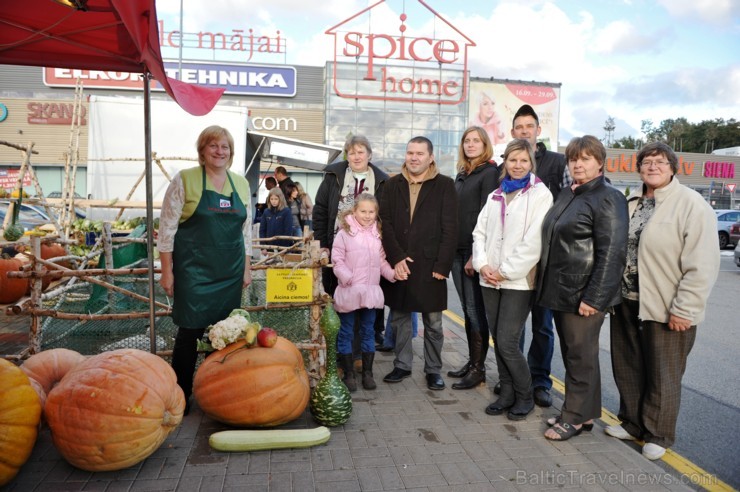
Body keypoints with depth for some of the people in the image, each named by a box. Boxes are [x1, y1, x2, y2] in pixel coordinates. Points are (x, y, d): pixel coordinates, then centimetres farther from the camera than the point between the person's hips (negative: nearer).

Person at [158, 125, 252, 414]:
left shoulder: (241, 184, 10)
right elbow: (167, 228, -4)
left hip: (230, 272, 4)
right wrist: (167, 271, -7)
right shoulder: (185, 180, -3)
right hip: (194, 270, -4)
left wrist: (246, 268, 13)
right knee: (191, 330, -2)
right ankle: (181, 394, 15)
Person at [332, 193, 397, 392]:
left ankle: (367, 372, 24)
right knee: (346, 334, 6)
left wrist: (392, 273, -4)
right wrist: (347, 278, -21)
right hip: (349, 291, -4)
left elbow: (382, 260, 12)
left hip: (371, 291, 4)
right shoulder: (345, 233, -7)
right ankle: (349, 374, 18)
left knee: (368, 332, 12)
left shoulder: (378, 234, 8)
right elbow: (337, 260, -9)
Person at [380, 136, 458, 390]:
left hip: (430, 266, -3)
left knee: (433, 322, 7)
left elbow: (450, 230, -6)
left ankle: (433, 370, 21)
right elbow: (385, 222, 1)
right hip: (398, 264, 3)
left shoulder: (445, 185, -2)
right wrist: (396, 258, -10)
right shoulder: (393, 184, 7)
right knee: (399, 318, 12)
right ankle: (402, 365, 27)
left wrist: (441, 266, -12)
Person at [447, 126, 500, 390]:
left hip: (475, 251, -7)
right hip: (457, 249, 7)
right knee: (467, 309, 11)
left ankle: (478, 369, 7)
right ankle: (472, 361, 21)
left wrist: (476, 255, -18)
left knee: (475, 309, -2)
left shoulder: (490, 173, -6)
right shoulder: (461, 174, 17)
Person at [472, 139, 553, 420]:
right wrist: (482, 264, -5)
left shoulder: (540, 195, -5)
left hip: (519, 281, -6)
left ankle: (524, 397, 15)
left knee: (507, 342, -7)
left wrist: (505, 271, -13)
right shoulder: (495, 196, 14)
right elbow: (480, 232, 11)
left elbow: (534, 241, -13)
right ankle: (507, 393, 25)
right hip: (490, 279, 6)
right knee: (497, 340, 9)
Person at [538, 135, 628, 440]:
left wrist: (594, 298, -21)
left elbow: (611, 253, -18)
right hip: (560, 291, 8)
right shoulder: (566, 195, 15)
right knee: (571, 354, 16)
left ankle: (576, 417, 17)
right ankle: (581, 411, 29)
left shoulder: (608, 199, -11)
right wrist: (548, 285, 16)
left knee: (581, 356, 3)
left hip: (584, 295, -8)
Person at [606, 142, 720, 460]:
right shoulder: (632, 204, 10)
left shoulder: (692, 205, -12)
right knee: (628, 370, 17)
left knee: (662, 376, 9)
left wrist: (684, 309, -18)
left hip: (666, 309, -6)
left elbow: (702, 265, -16)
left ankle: (658, 435, 26)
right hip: (627, 303, 6)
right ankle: (632, 423, 35)